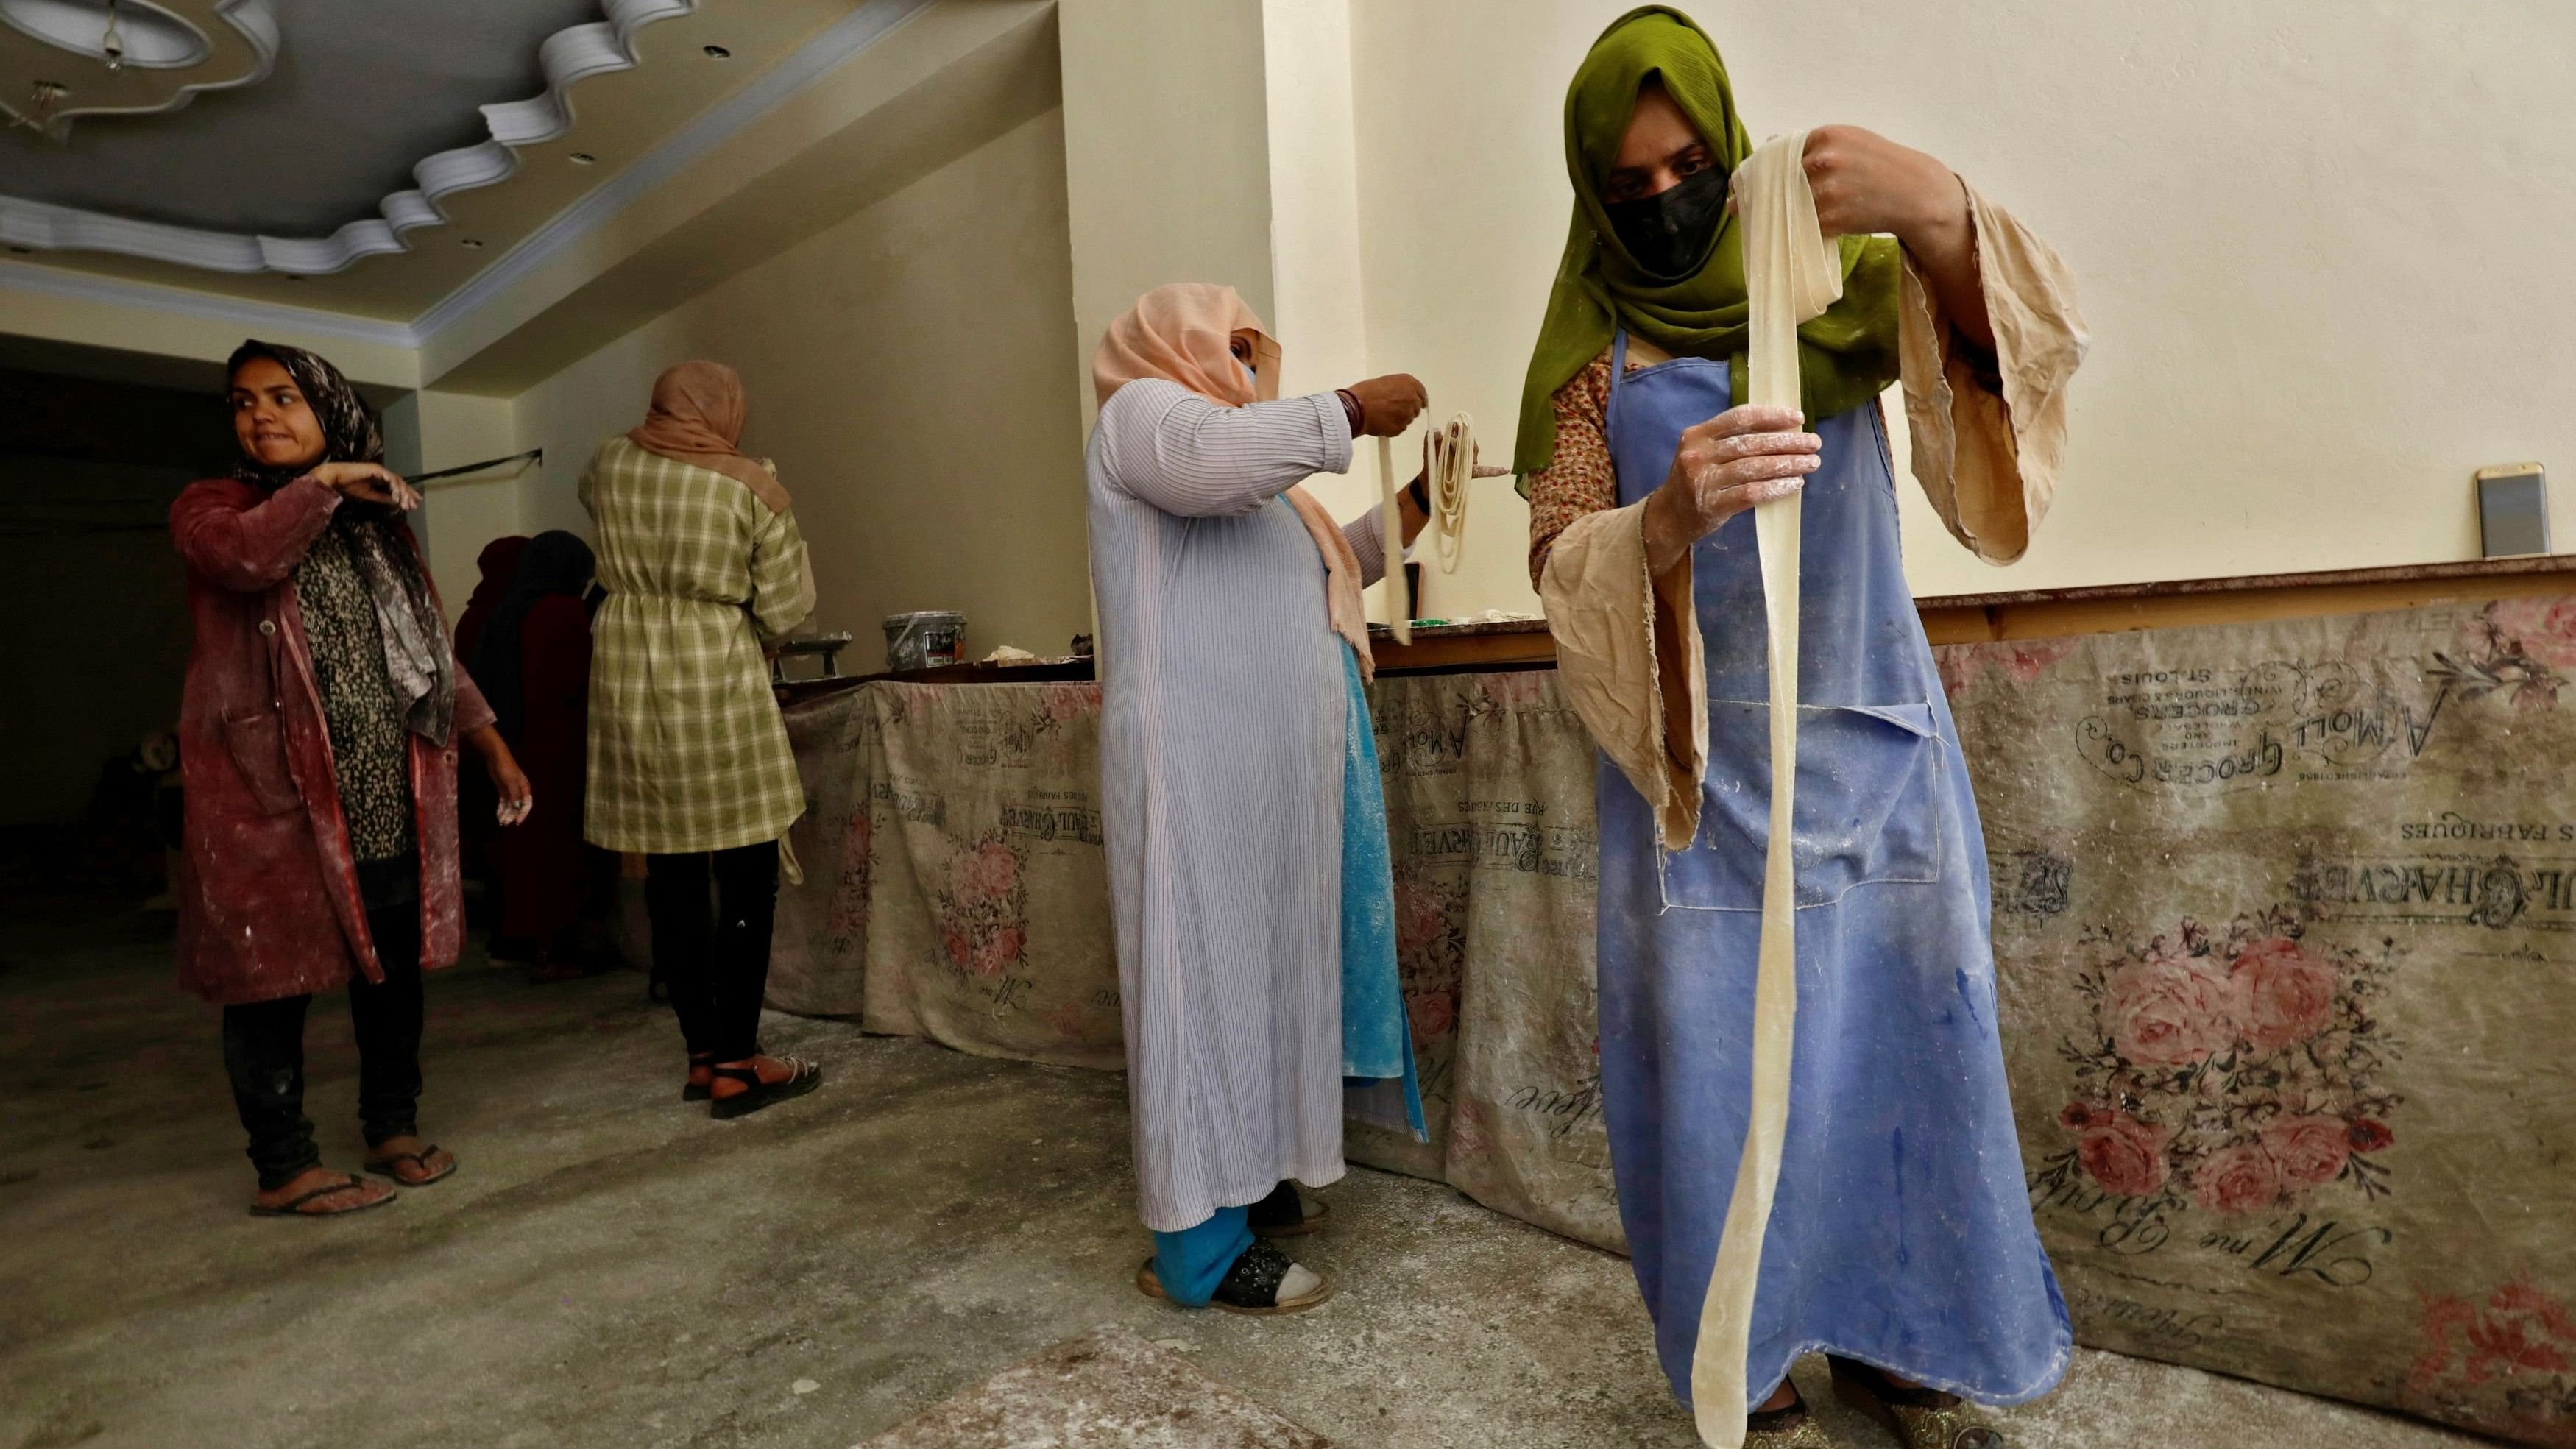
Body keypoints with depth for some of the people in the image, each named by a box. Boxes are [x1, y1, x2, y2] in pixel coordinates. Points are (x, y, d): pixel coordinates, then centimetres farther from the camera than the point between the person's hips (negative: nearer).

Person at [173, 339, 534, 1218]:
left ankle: (394, 1129, 24)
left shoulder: (380, 525, 17)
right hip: (270, 791, -4)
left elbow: (432, 646, 18)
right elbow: (244, 557, -21)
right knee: (275, 973, 1)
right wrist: (326, 482, -11)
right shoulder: (211, 507, 5)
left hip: (390, 794, 4)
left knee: (395, 964, 10)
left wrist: (492, 745, 14)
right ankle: (283, 1169, 12)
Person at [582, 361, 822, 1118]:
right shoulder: (753, 484, -7)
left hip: (627, 680, 5)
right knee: (747, 875, 2)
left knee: (670, 873, 10)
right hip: (718, 681, -5)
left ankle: (702, 1054, 18)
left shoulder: (610, 464, 5)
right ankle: (737, 1063, 4)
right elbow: (786, 608, -4)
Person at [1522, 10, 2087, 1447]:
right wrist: (1666, 519, -33)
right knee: (1718, 1057, 2)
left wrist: (1940, 213, -33)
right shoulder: (1592, 349, 2)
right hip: (1695, 763, -1)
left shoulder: (1837, 278, 5)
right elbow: (1560, 562, -10)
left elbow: (2022, 344, -12)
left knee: (1905, 1038, 7)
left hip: (1874, 746, 2)